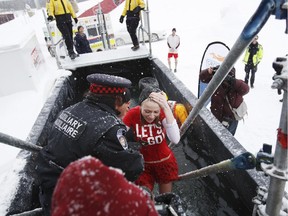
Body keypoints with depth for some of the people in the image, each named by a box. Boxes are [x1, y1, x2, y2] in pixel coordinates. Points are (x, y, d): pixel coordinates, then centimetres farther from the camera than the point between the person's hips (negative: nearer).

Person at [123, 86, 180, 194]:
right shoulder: (132, 114, -24)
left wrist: (166, 108, -42)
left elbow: (175, 140, -36)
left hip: (165, 162, 1)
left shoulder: (163, 113, -23)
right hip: (143, 164, -1)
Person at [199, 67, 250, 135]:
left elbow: (245, 89, -39)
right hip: (216, 116, 2)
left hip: (231, 119, -2)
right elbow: (203, 77, -13)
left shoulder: (236, 85, -18)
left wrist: (232, 81, -51)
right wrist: (209, 72, -35)